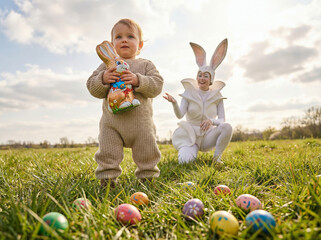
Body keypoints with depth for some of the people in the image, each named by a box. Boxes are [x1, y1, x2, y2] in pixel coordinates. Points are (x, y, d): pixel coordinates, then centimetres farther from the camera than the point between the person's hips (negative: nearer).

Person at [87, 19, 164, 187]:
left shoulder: (146, 65, 8)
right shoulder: (107, 65, 10)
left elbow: (157, 85, -4)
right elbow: (92, 88, 5)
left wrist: (138, 80, -19)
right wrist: (103, 79, -16)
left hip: (141, 121, 0)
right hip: (112, 119, 1)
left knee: (147, 154, 9)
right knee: (108, 154, 4)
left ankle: (148, 176, 27)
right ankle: (107, 178, 19)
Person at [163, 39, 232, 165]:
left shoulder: (217, 96, 3)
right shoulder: (188, 94, -1)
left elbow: (222, 120, -3)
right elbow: (180, 115, -14)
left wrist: (212, 121, -25)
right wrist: (174, 102, -35)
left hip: (209, 135, 1)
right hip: (190, 135, -1)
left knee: (227, 127, -29)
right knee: (185, 161, -26)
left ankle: (217, 156, -8)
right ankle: (192, 149, 10)